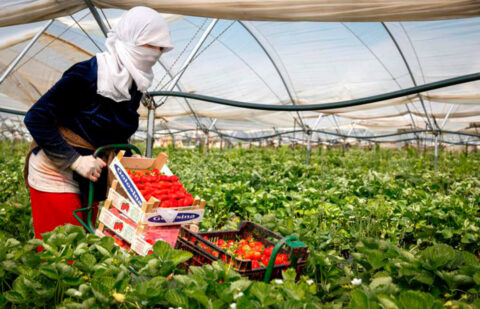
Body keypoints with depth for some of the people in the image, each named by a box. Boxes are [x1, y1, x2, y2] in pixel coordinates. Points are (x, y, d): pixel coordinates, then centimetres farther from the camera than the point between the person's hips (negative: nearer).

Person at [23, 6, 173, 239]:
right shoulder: (87, 74, -19)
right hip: (56, 174, -6)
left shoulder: (134, 85, 3)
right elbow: (36, 118, -18)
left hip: (93, 178, 7)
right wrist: (75, 160, -22)